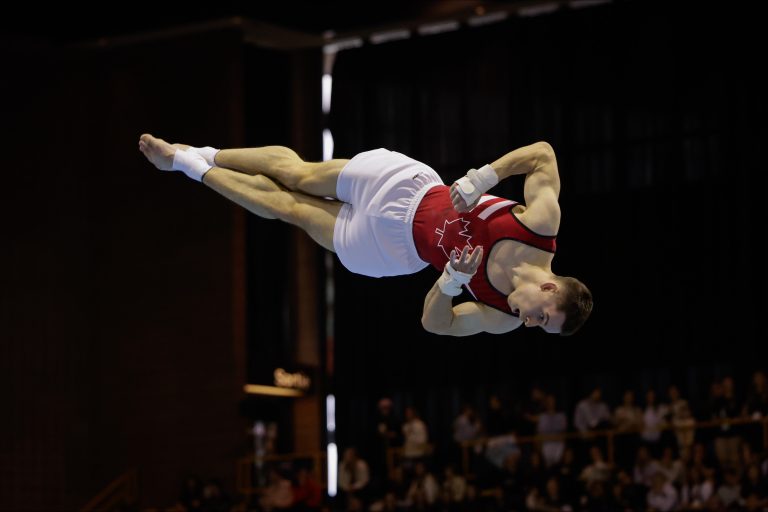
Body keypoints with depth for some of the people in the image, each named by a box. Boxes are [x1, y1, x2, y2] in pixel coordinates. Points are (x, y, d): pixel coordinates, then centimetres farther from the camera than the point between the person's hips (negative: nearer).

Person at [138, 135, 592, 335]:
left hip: (391, 252, 1)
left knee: (289, 208, 14)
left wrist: (451, 283, -31)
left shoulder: (502, 322, -23)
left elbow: (435, 323, -10)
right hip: (401, 186, -1)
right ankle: (197, 158, 39)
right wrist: (484, 177, -30)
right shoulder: (542, 223, -30)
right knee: (295, 173, 12)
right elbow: (542, 154, -17)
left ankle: (192, 163, 35)